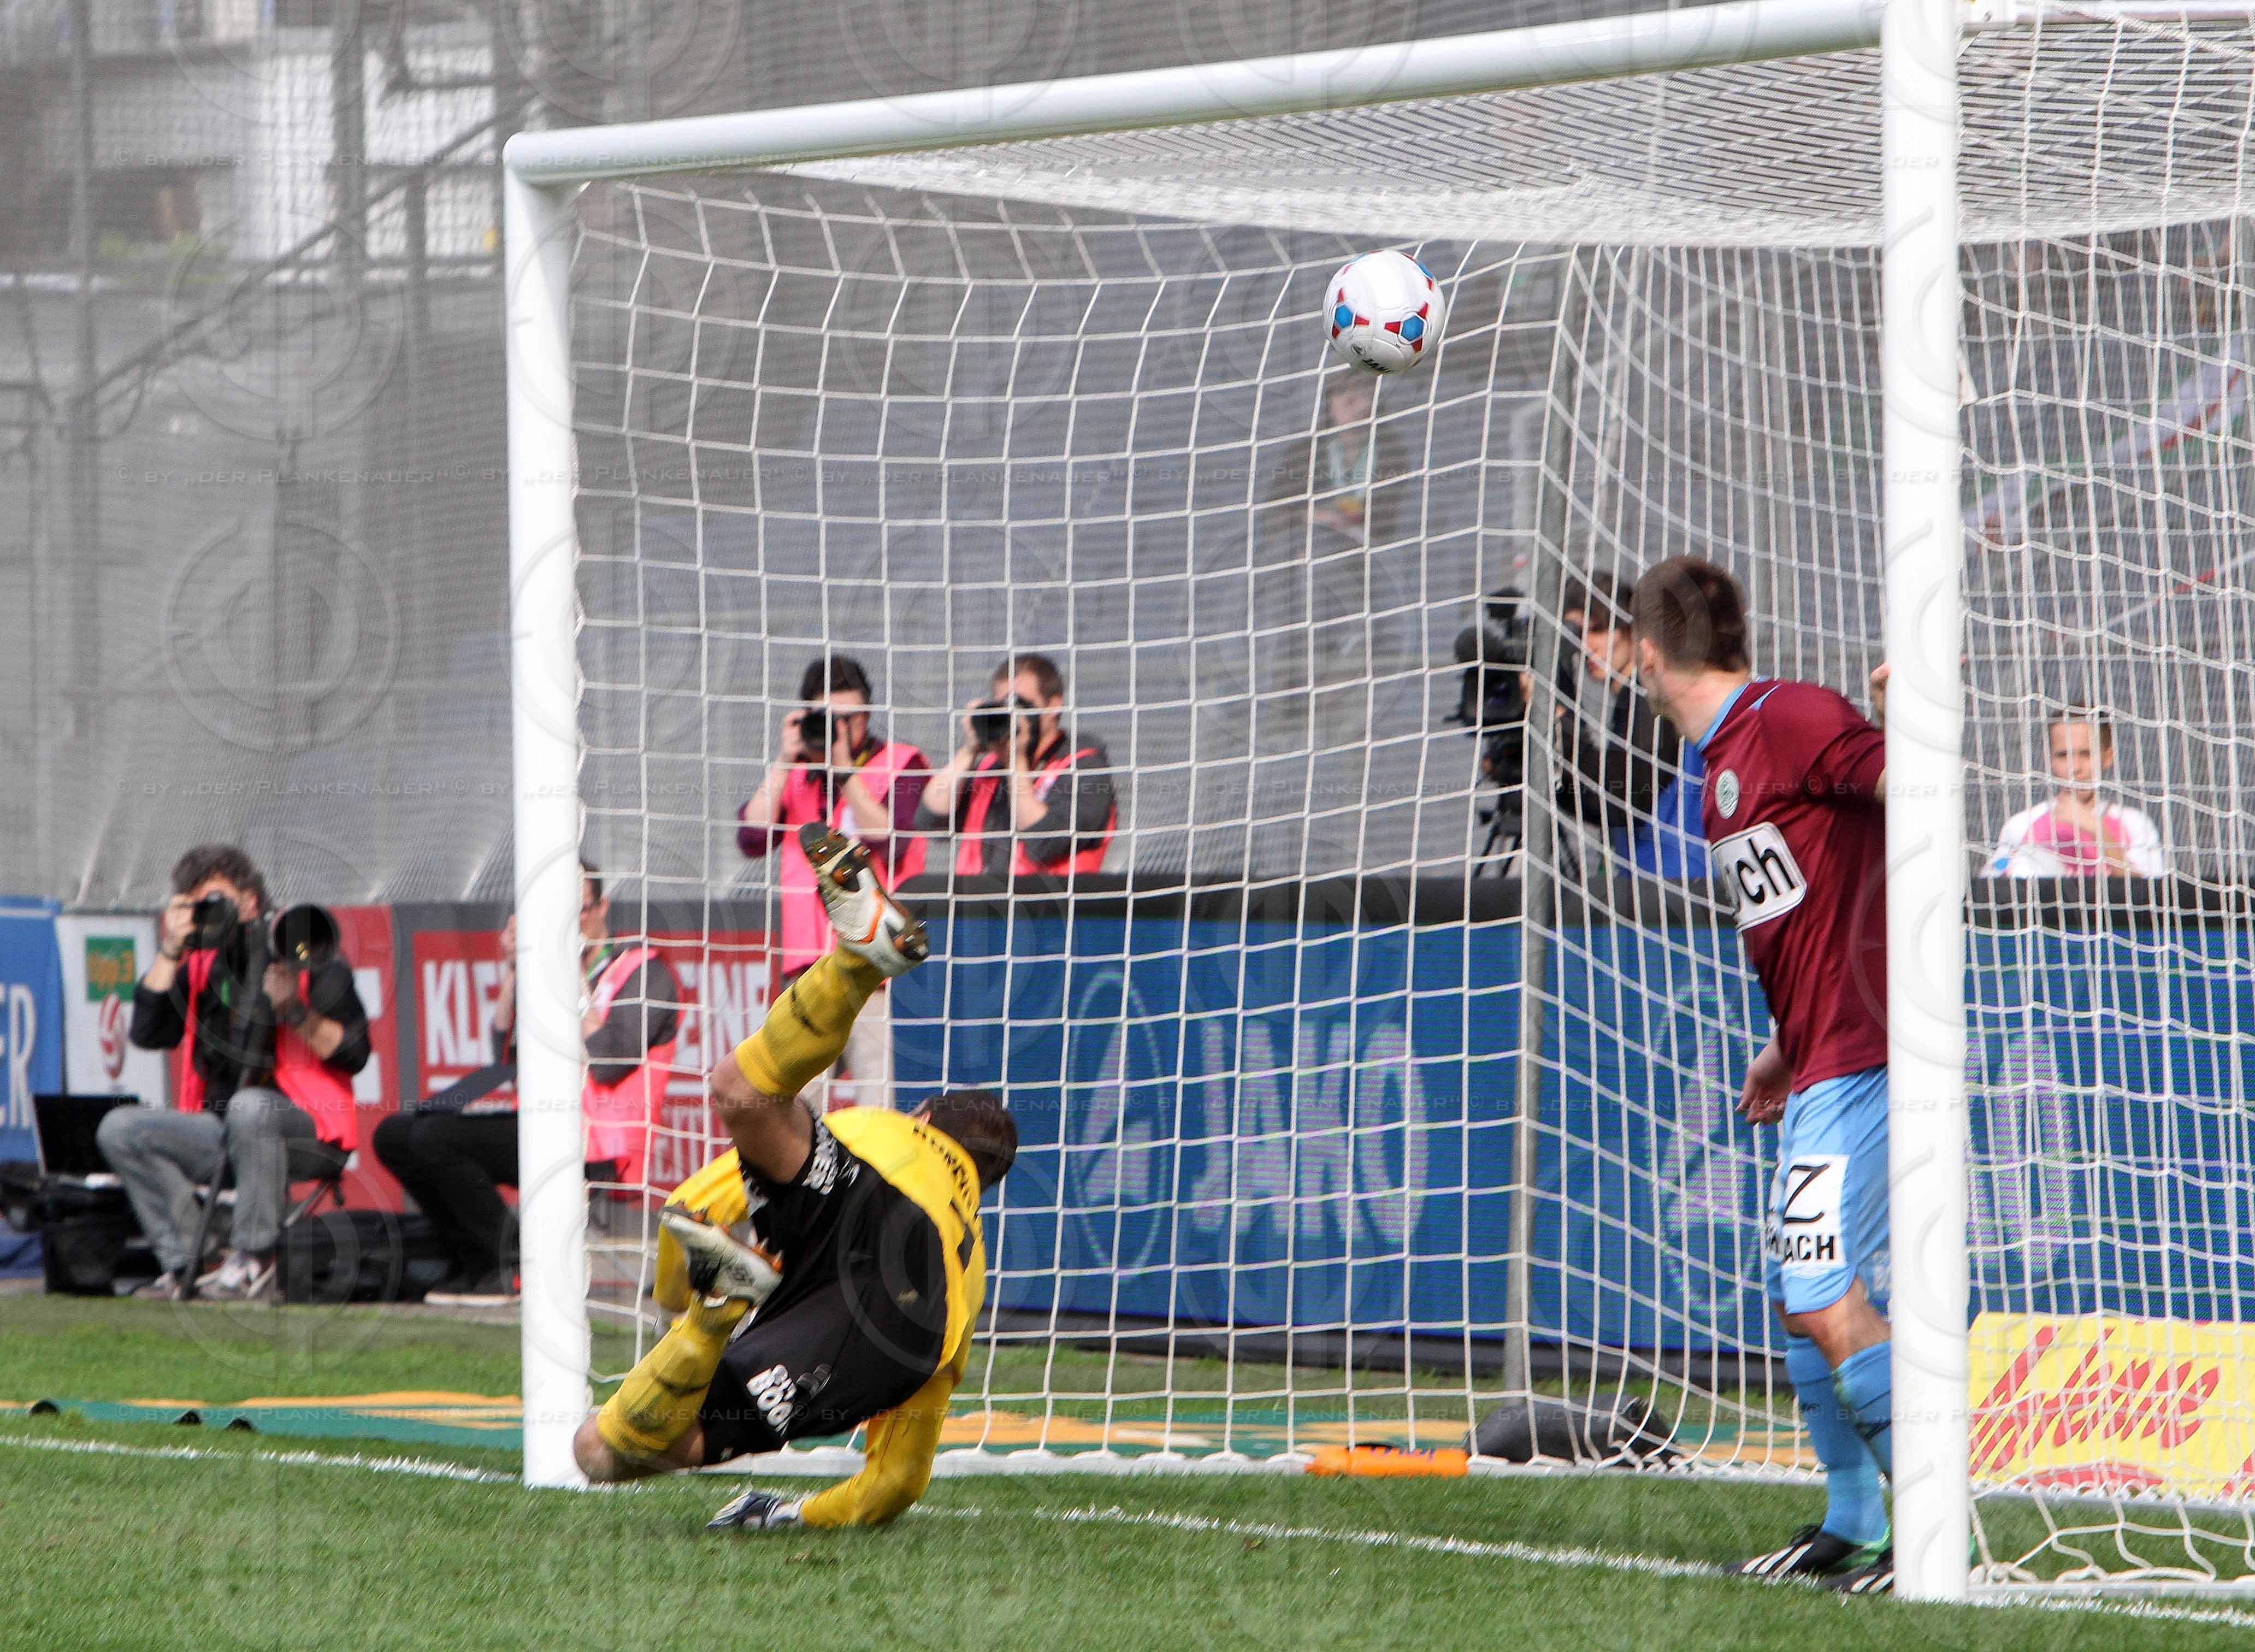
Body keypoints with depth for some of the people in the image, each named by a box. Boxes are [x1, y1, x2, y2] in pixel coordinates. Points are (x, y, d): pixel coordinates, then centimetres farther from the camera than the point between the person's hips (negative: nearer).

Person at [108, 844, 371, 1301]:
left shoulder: (309, 959, -2)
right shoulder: (203, 967, 14)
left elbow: (353, 1055, -8)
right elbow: (148, 1034, 2)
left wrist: (296, 1012, -23)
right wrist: (171, 951, -1)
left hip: (308, 1133, -6)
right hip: (220, 1129, 6)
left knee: (250, 1106, -39)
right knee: (120, 1129, -12)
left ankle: (253, 1260, -27)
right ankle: (187, 1261, -15)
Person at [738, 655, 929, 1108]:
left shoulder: (900, 764, 3)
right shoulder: (796, 772, 16)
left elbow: (890, 844, -11)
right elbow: (753, 841, 3)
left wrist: (845, 771, -14)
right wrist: (785, 761, -1)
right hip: (809, 963, 5)